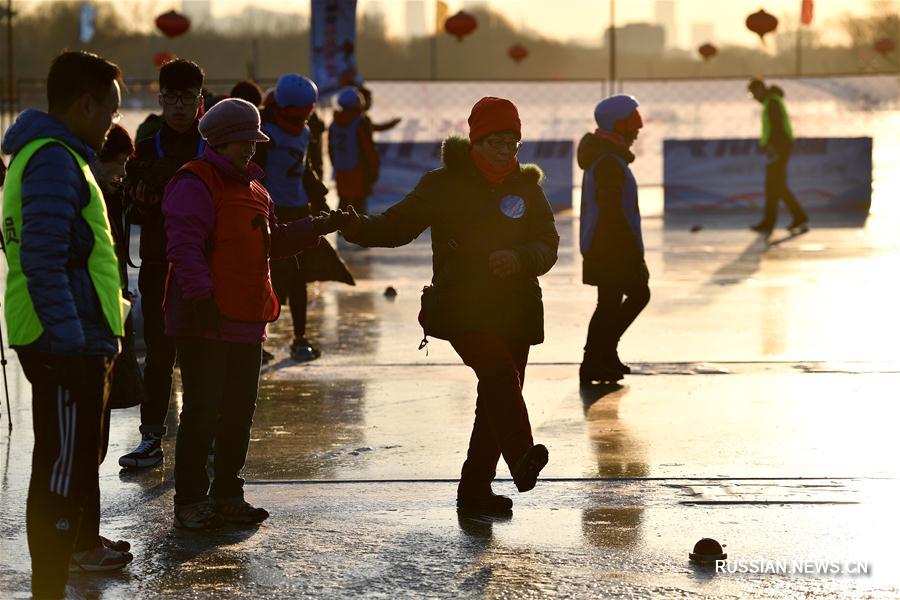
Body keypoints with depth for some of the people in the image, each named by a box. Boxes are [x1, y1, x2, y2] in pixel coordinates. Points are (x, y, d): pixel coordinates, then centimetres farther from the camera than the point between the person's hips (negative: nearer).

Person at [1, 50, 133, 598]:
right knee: (62, 469, -6)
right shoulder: (54, 162, -18)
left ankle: (84, 544, 43)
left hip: (79, 343, 11)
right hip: (69, 346, -11)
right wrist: (69, 338, -26)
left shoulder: (62, 156, 16)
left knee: (86, 451, 26)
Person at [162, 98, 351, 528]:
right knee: (202, 412, -6)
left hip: (246, 322, 9)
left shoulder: (253, 189, 20)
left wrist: (318, 227, 11)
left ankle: (227, 494, 22)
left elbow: (274, 242, 24)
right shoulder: (195, 183, -10)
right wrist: (202, 298, -26)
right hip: (205, 323, -9)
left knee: (239, 411, 12)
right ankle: (190, 501, 1)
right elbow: (184, 246, -19)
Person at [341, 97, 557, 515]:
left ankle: (475, 489, 17)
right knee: (499, 372, -28)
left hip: (514, 311, 5)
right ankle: (522, 461, -41)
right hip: (462, 308, -5)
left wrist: (519, 259, -16)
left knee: (499, 395, 7)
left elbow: (548, 244, 6)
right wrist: (359, 228, -14)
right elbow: (398, 225, 6)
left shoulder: (527, 188, 10)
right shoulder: (443, 185, 2)